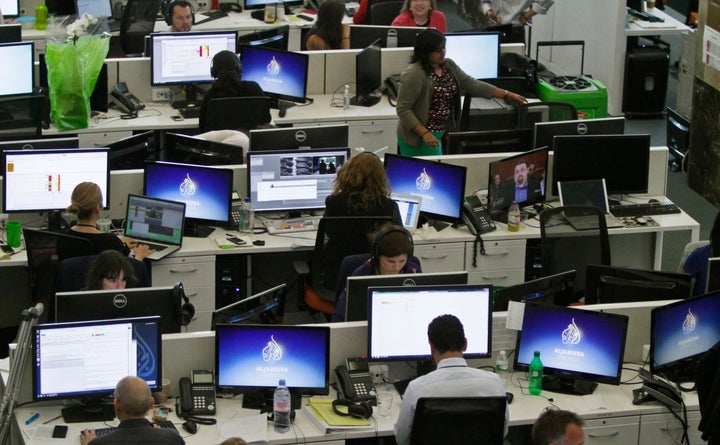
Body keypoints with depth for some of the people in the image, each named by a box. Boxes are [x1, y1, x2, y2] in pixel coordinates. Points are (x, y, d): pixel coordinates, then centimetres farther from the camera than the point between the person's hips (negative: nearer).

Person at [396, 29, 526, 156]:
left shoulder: (449, 66, 5)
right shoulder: (414, 74, -20)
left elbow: (472, 84, 5)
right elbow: (403, 109, -20)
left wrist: (507, 94, -1)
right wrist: (424, 133, -26)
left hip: (442, 134, 8)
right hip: (418, 137, -8)